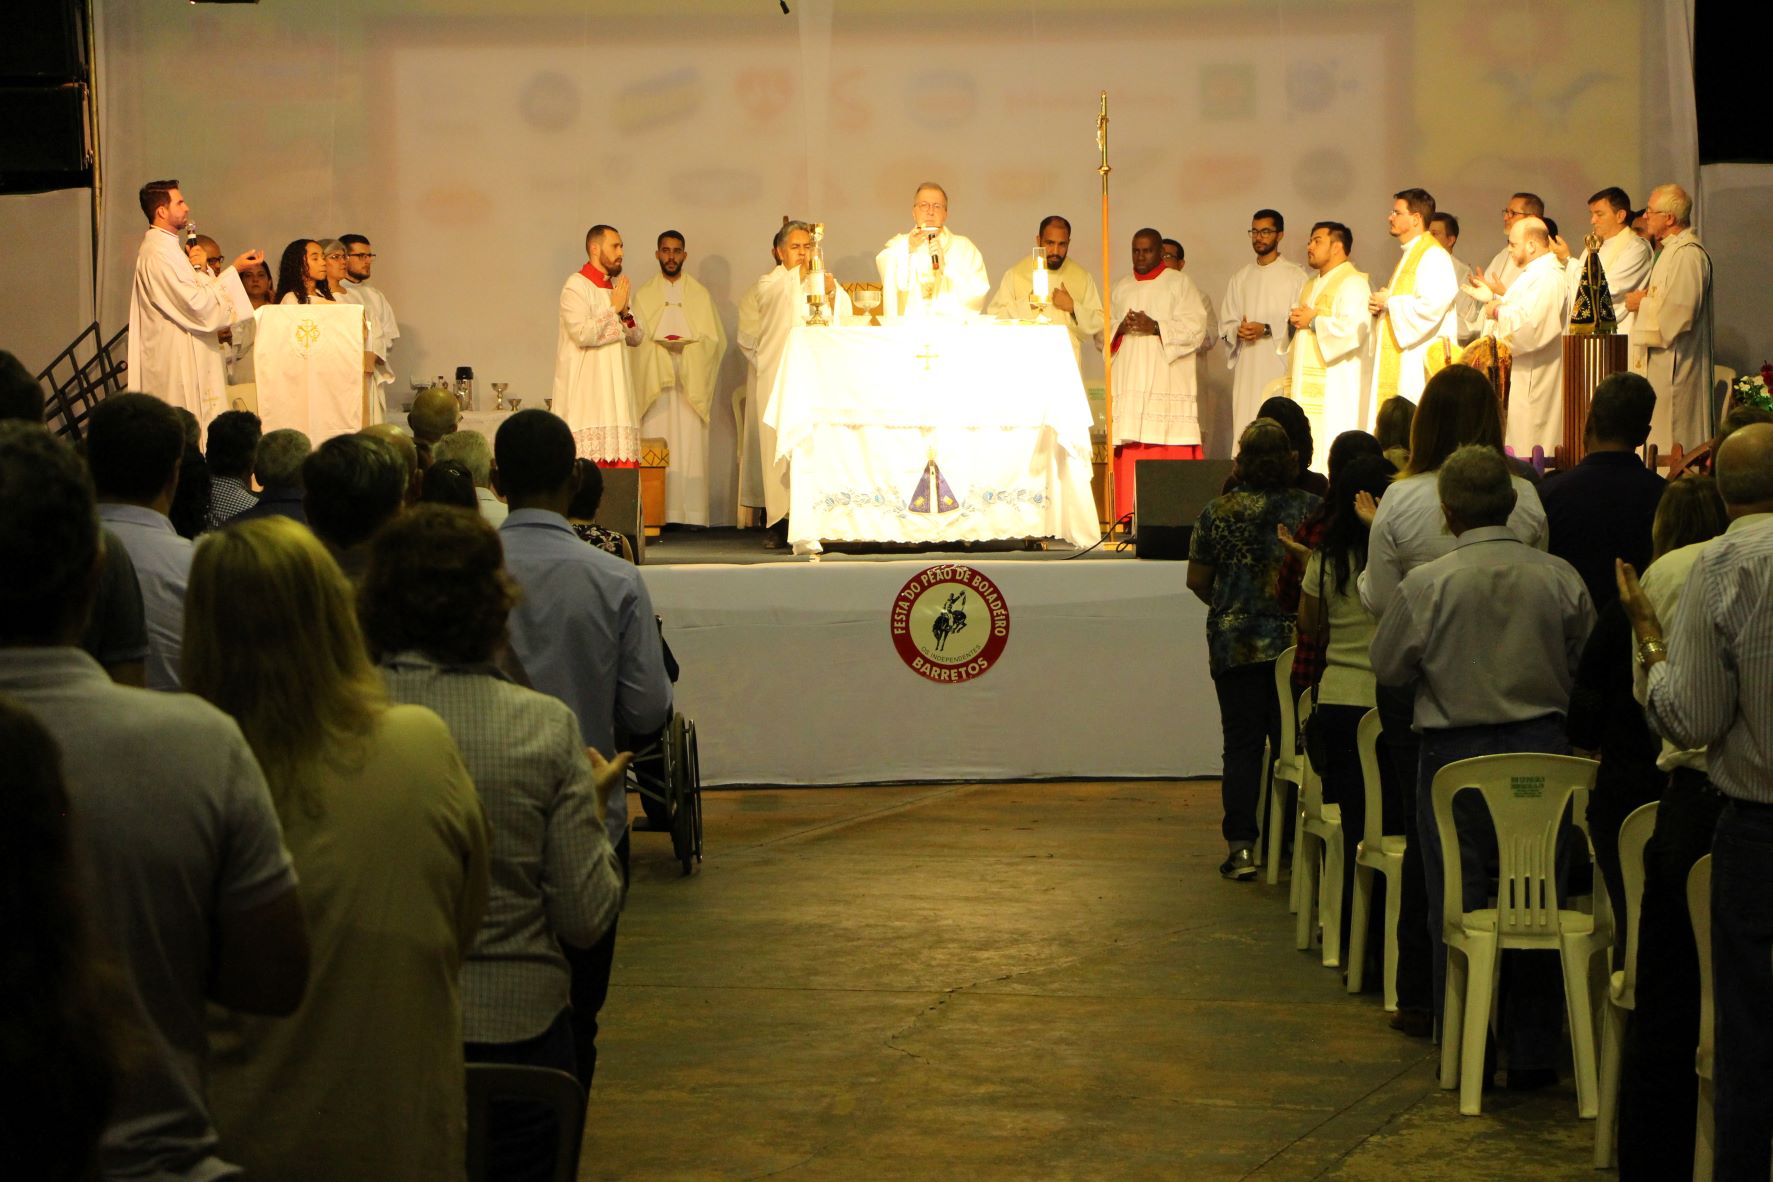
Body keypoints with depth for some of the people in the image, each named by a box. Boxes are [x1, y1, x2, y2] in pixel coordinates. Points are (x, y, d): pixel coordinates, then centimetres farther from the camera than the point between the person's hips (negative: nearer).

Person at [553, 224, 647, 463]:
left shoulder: (621, 286, 16)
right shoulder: (576, 286, -8)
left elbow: (637, 338, 16)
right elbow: (583, 334, -21)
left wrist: (626, 312, -3)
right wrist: (614, 309, -11)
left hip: (616, 387, 7)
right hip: (585, 387, -7)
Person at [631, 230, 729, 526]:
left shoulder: (700, 295, 13)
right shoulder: (644, 294, 13)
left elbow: (716, 339, 8)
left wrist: (690, 343, -10)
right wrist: (659, 343, -11)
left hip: (691, 381, 0)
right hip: (654, 378, 0)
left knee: (690, 447, -7)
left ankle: (691, 513, -9)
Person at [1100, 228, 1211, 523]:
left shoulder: (1179, 284, 8)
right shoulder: (1120, 289, 21)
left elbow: (1196, 329, -2)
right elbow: (1099, 334, 18)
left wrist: (1156, 327, -14)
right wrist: (1120, 328, -4)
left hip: (1167, 385, -4)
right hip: (1129, 385, 4)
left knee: (1171, 453, -11)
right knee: (1129, 453, -5)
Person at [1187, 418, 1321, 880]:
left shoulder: (1218, 512, -2)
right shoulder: (1311, 508, -4)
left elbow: (1197, 580, 4)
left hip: (1235, 646, 0)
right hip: (1298, 644, 0)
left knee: (1242, 744, 4)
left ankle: (1240, 847, -3)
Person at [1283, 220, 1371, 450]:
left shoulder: (1353, 283, -5)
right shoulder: (1308, 286, 24)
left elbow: (1355, 330, -20)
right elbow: (1288, 335, 27)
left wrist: (1315, 320, -12)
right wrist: (1293, 323, 3)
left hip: (1335, 388, -8)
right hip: (1303, 387, 8)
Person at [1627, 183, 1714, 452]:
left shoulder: (1688, 255, -18)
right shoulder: (1670, 250, 16)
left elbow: (1677, 312, -25)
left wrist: (1641, 304, -10)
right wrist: (1644, 299, 7)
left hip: (1675, 367, -11)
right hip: (1660, 368, 11)